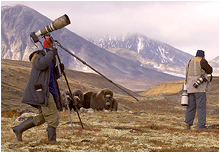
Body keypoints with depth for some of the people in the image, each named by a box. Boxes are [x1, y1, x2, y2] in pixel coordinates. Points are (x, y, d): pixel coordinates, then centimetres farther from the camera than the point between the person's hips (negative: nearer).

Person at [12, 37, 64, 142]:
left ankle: (19, 129, 17)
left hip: (49, 92, 10)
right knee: (53, 117, -11)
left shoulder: (50, 59, 22)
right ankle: (52, 140, -5)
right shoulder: (40, 56, -5)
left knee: (42, 118, 12)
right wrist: (51, 54, -21)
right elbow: (41, 64, -29)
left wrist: (59, 69, 7)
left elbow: (53, 76, 25)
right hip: (41, 91, -10)